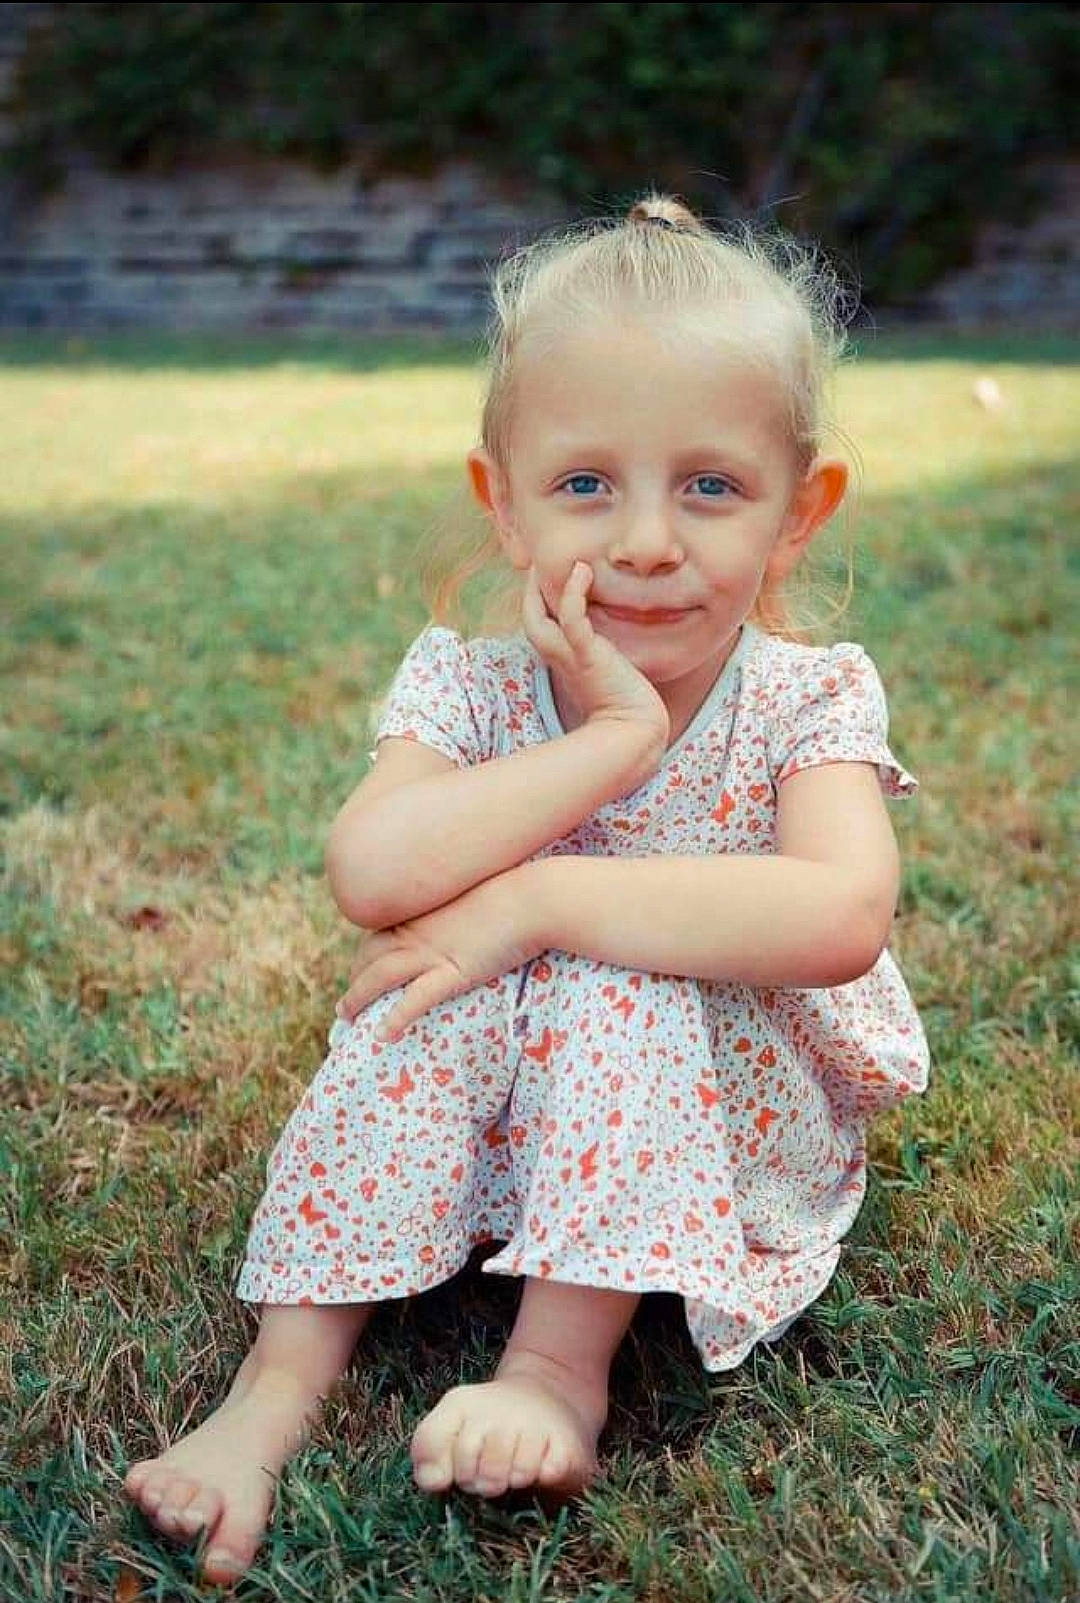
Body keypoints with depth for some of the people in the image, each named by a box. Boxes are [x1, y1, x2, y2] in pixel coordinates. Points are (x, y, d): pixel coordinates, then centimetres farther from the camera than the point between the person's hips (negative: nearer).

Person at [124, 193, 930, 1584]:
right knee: (448, 982, -27)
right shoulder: (468, 684, -10)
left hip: (735, 1121, -2)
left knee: (620, 979, -29)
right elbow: (372, 874, -30)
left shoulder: (809, 700, -14)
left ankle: (559, 1368, -22)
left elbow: (841, 921, -35)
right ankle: (285, 1375, -21)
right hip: (496, 1120, 2)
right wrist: (612, 739, -31)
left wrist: (542, 900, -34)